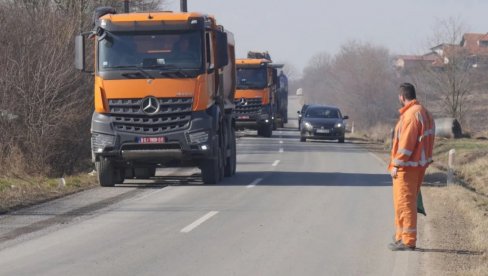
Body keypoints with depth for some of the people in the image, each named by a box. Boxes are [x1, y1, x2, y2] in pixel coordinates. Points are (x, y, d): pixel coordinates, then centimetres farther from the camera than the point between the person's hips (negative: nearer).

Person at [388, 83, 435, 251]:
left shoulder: (412, 114, -17)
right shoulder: (424, 113, 15)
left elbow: (406, 142, -22)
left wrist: (397, 165, -18)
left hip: (407, 167, -10)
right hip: (418, 165, 10)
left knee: (404, 203, -7)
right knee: (404, 202, 17)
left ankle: (408, 241, -7)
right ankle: (402, 238, 23)